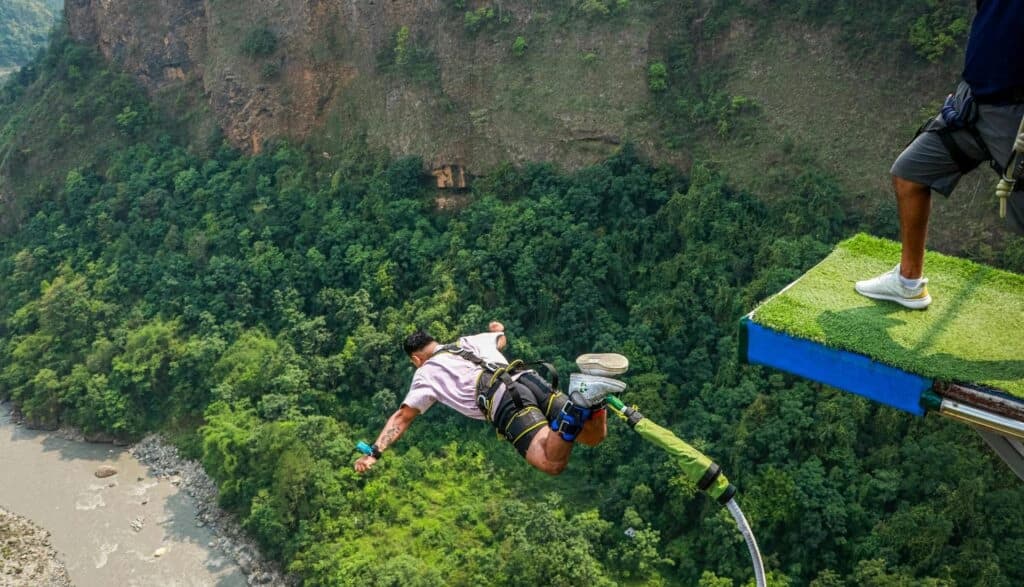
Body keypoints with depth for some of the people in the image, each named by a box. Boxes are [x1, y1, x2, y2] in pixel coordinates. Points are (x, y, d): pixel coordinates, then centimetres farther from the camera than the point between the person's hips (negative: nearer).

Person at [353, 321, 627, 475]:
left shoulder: (426, 373, 20)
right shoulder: (470, 340, 35)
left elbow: (401, 418, 17)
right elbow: (501, 339, 58)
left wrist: (373, 452, 22)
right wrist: (498, 328, 82)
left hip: (503, 401, -6)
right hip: (530, 378, 6)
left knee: (553, 464, -18)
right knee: (594, 436, 7)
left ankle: (577, 409, -45)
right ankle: (589, 398, -25)